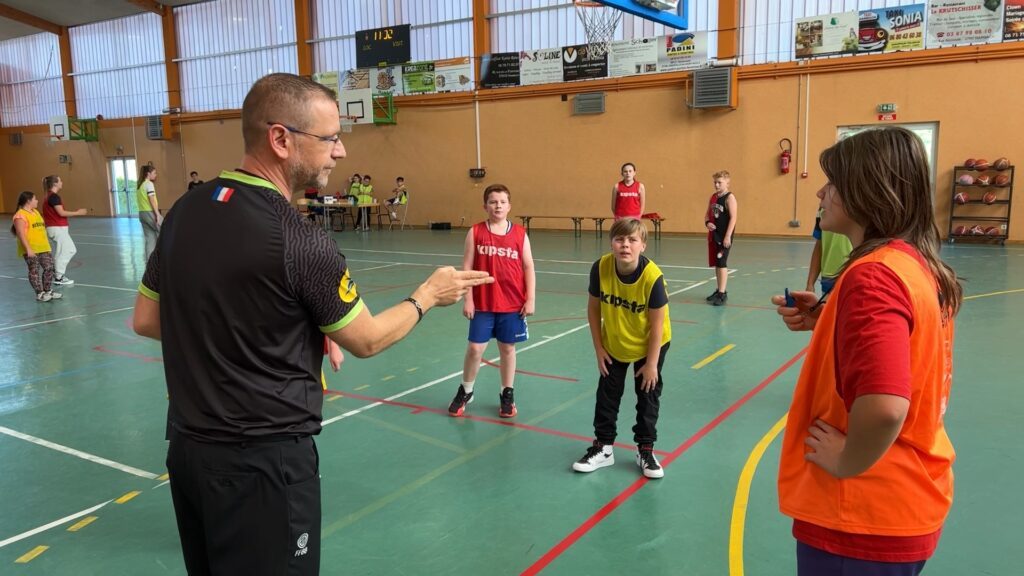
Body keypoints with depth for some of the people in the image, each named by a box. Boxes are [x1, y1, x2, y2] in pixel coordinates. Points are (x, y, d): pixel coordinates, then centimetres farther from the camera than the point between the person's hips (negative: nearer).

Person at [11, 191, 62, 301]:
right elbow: (21, 234, -18)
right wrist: (28, 249, -23)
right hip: (31, 250, -8)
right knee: (34, 271, 0)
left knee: (49, 268, 8)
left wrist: (47, 245, 23)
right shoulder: (20, 216, -12)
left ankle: (47, 291, 20)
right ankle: (40, 294, 7)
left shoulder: (35, 212, 16)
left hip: (43, 248, 8)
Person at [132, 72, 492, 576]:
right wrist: (428, 295, 6)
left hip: (187, 446, 7)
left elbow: (145, 320, 9)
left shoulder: (185, 210, -1)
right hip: (263, 460, -7)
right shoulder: (298, 241, -22)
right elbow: (367, 340, -9)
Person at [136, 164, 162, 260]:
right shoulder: (149, 184, -10)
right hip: (150, 213, -8)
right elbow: (152, 200, -17)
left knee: (150, 239, 9)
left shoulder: (140, 185, 16)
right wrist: (158, 215, -18)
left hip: (142, 213, 8)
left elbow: (139, 201, 16)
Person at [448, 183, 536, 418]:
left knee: (508, 348, 11)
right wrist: (467, 299, -6)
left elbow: (529, 268, 1)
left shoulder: (520, 234, -1)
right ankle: (465, 391, 25)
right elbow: (467, 267, -2)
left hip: (512, 304, 1)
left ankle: (507, 394, 26)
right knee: (475, 348, 3)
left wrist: (530, 299, -3)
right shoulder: (475, 232, -3)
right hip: (482, 304, -1)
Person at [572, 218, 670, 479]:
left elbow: (657, 322, -22)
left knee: (648, 396, 9)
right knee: (607, 395, 10)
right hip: (613, 344, 3)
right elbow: (594, 308, -11)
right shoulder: (600, 268, -25)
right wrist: (599, 349, -7)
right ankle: (603, 448, 26)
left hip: (649, 345, -2)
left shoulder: (652, 276, -32)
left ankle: (645, 450, 26)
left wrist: (651, 363, -16)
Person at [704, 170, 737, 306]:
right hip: (713, 234, 7)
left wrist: (728, 236, -20)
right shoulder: (713, 196, 11)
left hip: (724, 235, -7)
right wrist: (707, 223, -5)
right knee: (715, 263, 13)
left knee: (721, 263, -9)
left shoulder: (729, 197, -11)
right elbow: (708, 214, 18)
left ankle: (722, 293, -6)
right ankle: (718, 290, 25)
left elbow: (733, 217, -15)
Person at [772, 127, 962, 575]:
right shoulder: (919, 266, 3)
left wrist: (846, 462, -20)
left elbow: (884, 407, -38)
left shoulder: (873, 275, -26)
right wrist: (825, 321, 5)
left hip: (863, 518, -9)